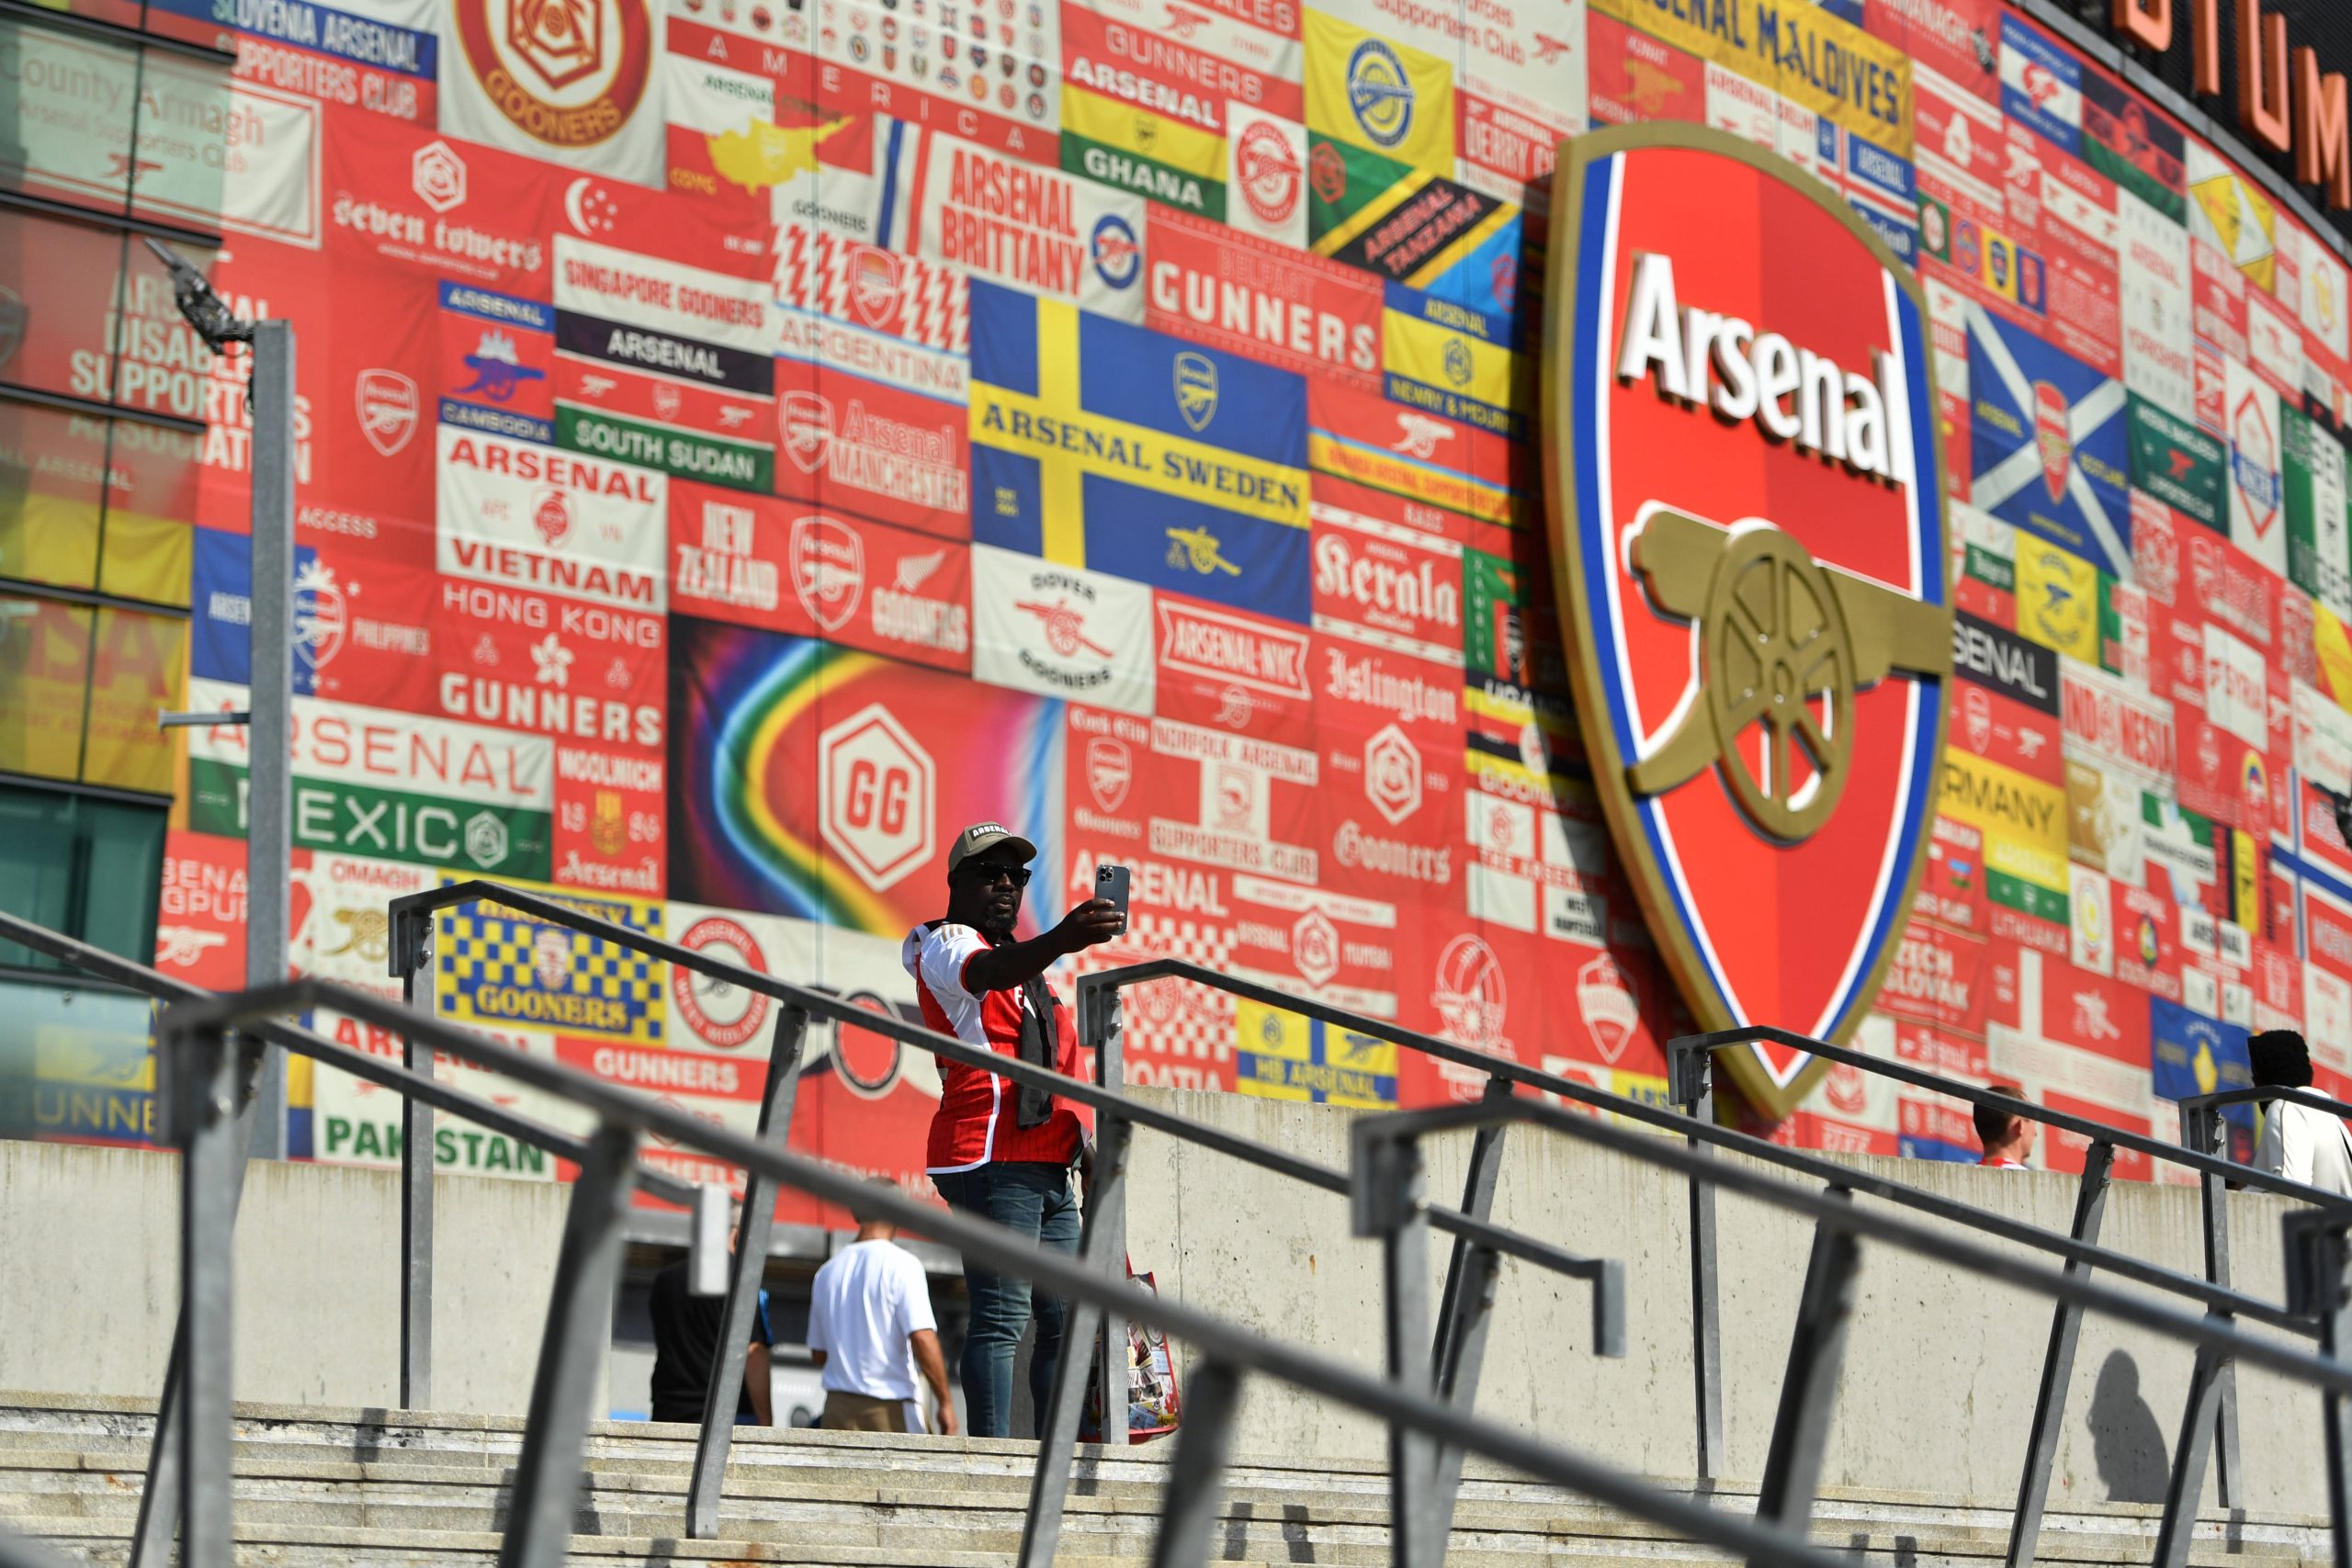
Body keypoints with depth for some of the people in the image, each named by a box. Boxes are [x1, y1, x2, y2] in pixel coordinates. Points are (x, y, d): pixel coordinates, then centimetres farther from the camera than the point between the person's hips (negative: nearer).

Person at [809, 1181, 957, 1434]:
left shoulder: (827, 1271, 11)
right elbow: (922, 1338, -16)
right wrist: (945, 1402, -10)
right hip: (890, 1409, -5)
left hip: (837, 1405, 5)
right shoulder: (901, 1264, -7)